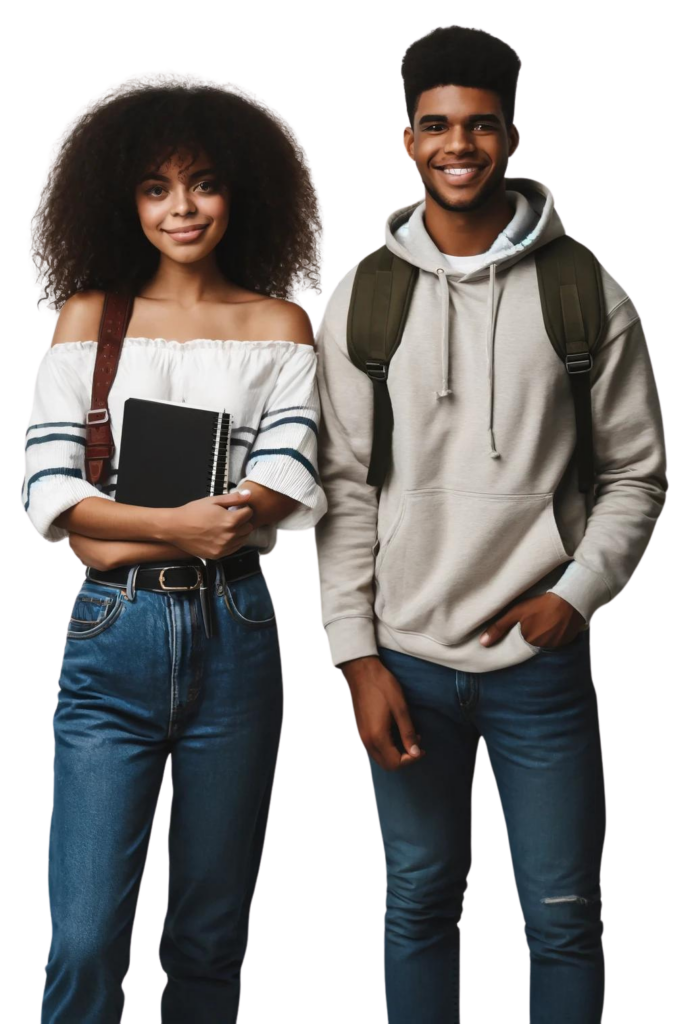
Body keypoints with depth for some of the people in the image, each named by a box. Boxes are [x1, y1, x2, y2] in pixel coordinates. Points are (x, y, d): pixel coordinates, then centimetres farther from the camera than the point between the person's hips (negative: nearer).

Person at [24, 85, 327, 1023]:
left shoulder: (279, 326, 8)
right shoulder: (91, 317, 8)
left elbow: (284, 486, -5)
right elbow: (48, 489, -2)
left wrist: (128, 537, -13)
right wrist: (177, 524, -18)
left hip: (234, 636, 1)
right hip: (111, 637, -1)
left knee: (211, 937, 10)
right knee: (83, 942, -5)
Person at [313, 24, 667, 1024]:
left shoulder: (588, 295, -3)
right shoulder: (362, 298, 0)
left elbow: (636, 475, 2)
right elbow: (343, 490, 1)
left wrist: (577, 594, -12)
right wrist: (357, 657, -4)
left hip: (542, 659, -1)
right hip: (406, 658, 1)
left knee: (563, 916, 8)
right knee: (419, 902, 14)